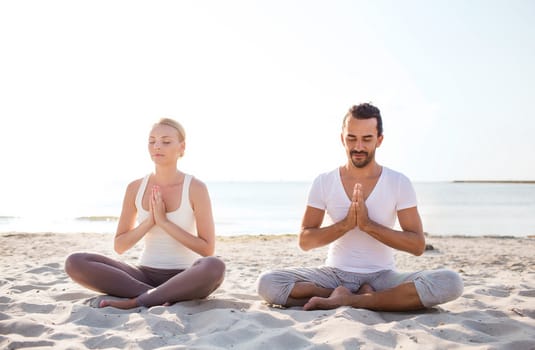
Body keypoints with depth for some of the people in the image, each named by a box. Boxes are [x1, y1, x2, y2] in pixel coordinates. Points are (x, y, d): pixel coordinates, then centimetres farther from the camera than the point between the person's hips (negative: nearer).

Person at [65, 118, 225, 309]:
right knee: (75, 263, -18)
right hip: (145, 275, 3)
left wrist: (164, 221, -16)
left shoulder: (195, 188, -8)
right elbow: (119, 246, 6)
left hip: (184, 279, -3)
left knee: (215, 267, -39)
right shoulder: (135, 188, 3)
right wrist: (149, 221, -12)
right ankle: (155, 296, -22)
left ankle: (137, 300, -26)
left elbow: (208, 250, -11)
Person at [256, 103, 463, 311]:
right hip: (334, 274, 1)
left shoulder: (399, 183, -2)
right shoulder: (323, 183, 1)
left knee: (451, 282, -28)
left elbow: (418, 245, -7)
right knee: (266, 283, -24)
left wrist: (368, 225, -20)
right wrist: (346, 224, -18)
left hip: (382, 276, 0)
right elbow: (304, 241, -1)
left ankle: (346, 299, -22)